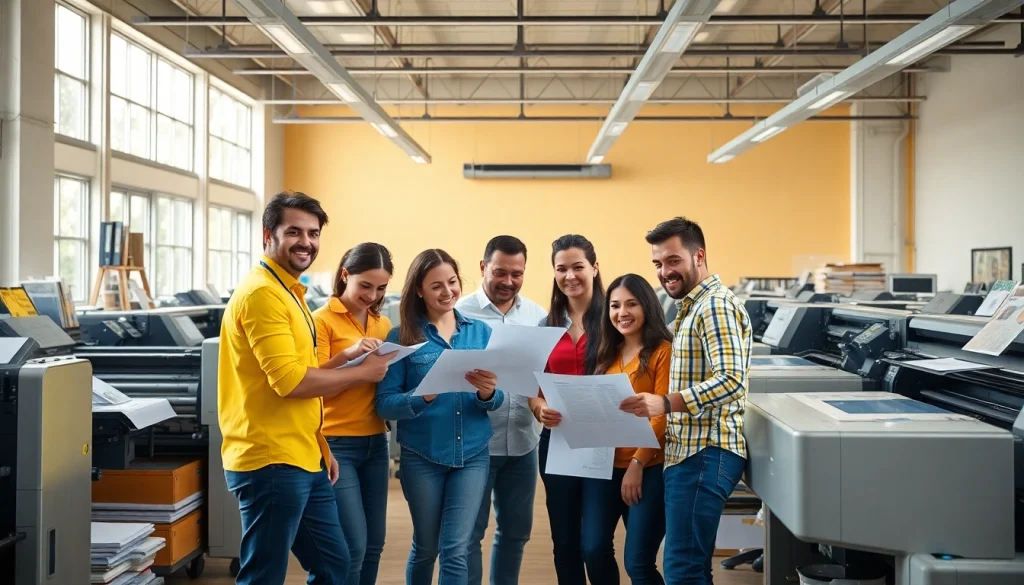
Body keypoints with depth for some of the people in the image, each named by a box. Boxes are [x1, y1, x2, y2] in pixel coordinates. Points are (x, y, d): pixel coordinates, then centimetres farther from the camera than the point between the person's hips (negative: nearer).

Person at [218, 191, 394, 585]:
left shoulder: (290, 292, 17)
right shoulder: (262, 293, -15)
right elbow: (289, 380, -22)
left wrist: (320, 446, 18)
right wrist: (362, 372, -11)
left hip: (302, 461, 10)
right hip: (271, 463, -10)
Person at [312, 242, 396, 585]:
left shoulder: (383, 324, 10)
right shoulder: (323, 320, -7)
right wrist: (347, 354, -27)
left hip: (375, 443, 6)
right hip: (336, 444, -6)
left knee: (374, 544, 10)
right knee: (353, 547, -7)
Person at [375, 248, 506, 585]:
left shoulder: (480, 332, 4)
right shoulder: (403, 337, -4)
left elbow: (497, 401, 4)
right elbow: (385, 404, -9)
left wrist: (487, 393, -19)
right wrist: (424, 397, -27)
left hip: (472, 453, 1)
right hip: (422, 456, -1)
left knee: (455, 549, -3)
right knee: (425, 548, 13)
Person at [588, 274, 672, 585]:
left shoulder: (663, 351, -7)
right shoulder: (607, 353, 14)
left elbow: (662, 415, -12)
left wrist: (638, 463, -17)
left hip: (648, 469, -6)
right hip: (603, 466, 6)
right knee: (593, 549, 4)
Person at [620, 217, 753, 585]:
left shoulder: (716, 306, -13)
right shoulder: (693, 306, 20)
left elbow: (730, 380, -24)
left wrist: (665, 403, -34)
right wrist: (664, 405, 11)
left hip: (705, 453, -10)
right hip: (689, 451, 10)